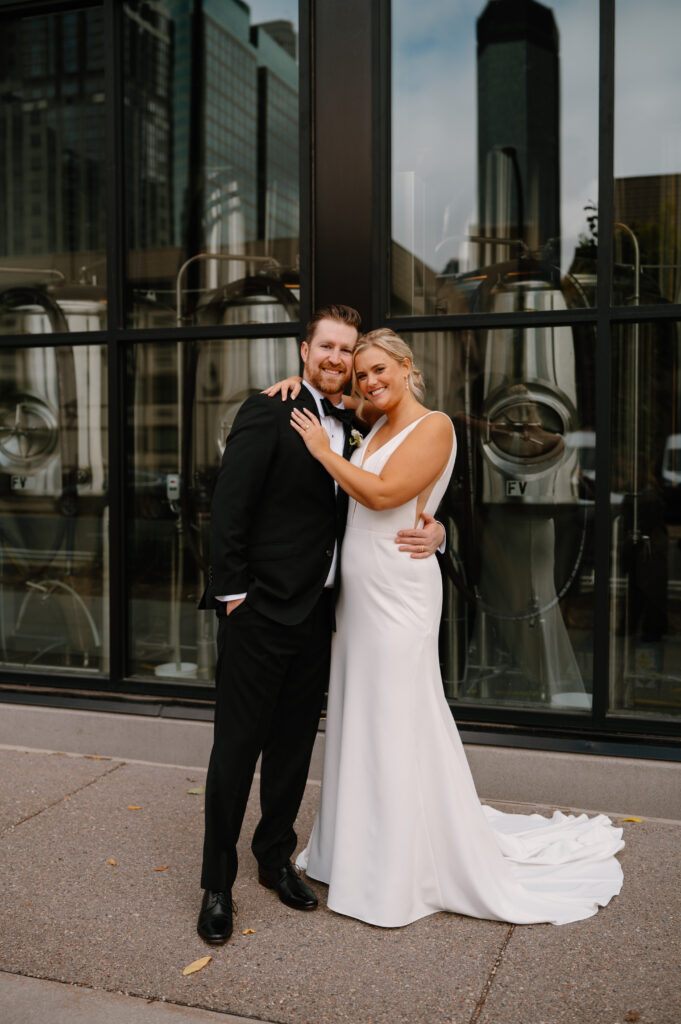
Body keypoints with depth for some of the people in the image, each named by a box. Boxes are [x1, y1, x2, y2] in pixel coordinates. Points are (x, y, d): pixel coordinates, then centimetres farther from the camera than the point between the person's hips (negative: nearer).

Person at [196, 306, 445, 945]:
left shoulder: (353, 431, 12)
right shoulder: (269, 413, -8)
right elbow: (228, 507, -12)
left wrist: (433, 532, -3)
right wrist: (233, 593, -14)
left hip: (315, 615, 6)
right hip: (261, 611, -6)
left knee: (295, 746, 16)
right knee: (237, 747, 3)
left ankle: (275, 857, 34)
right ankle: (217, 884, 18)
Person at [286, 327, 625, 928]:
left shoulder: (433, 426, -10)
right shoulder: (372, 430, 12)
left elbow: (383, 493, -21)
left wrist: (322, 450, -12)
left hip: (398, 593, -8)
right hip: (357, 591, 8)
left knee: (397, 723, 0)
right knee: (358, 719, 15)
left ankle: (404, 875, 14)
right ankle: (362, 849, 31)